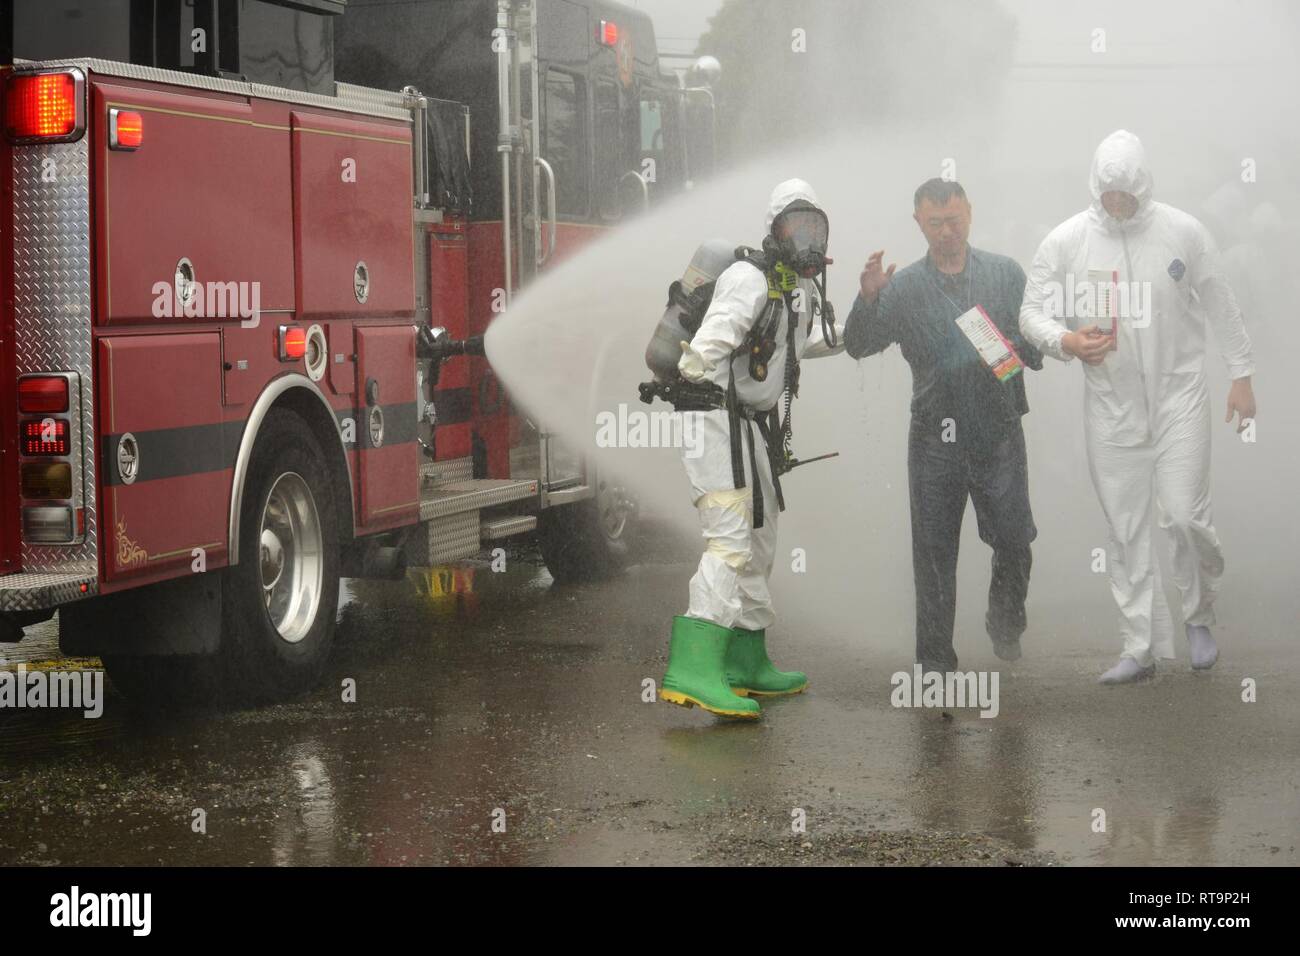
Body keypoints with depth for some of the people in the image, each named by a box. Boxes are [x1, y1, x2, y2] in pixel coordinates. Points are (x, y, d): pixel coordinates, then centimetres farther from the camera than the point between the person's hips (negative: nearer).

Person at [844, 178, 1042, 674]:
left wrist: (1018, 350, -14)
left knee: (1014, 541, 2)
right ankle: (935, 661, 11)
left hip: (999, 433, 0)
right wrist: (867, 298, -21)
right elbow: (858, 346, -4)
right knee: (934, 554, 3)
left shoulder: (1005, 274, 6)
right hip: (935, 439, 0)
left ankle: (1005, 625, 31)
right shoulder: (903, 287, 4)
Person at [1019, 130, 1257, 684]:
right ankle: (1141, 647, 13)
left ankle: (1199, 616, 19)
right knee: (1127, 532, 5)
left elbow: (1220, 306, 5)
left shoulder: (1183, 232, -5)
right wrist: (1065, 341, -22)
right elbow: (1031, 313, -1)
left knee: (1186, 517, -9)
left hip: (1180, 394, -1)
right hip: (1111, 406, 1)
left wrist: (1241, 375, 7)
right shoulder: (1065, 242, -5)